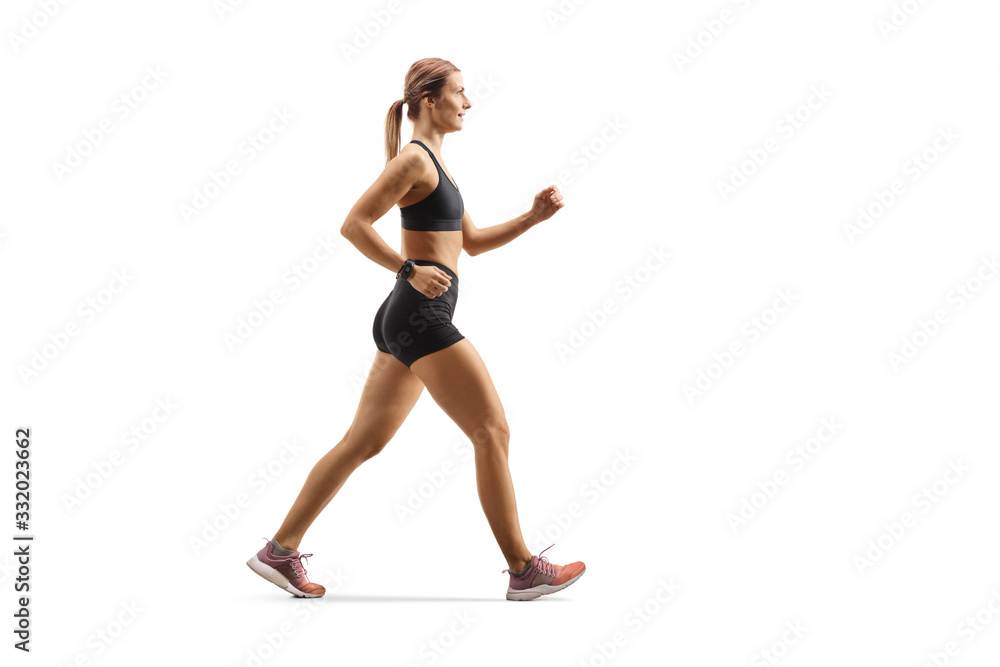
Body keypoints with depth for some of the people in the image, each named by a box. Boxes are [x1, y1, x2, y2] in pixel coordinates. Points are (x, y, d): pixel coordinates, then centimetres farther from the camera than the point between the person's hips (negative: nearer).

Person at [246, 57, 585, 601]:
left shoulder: (433, 162, 20)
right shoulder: (413, 158, -9)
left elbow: (470, 241, 24)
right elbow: (354, 225, -16)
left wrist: (534, 216, 14)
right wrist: (411, 270, -20)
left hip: (406, 320, 10)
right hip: (420, 317, -10)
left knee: (363, 442, 10)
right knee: (492, 430, -5)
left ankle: (281, 551, 13)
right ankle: (523, 569, 1)